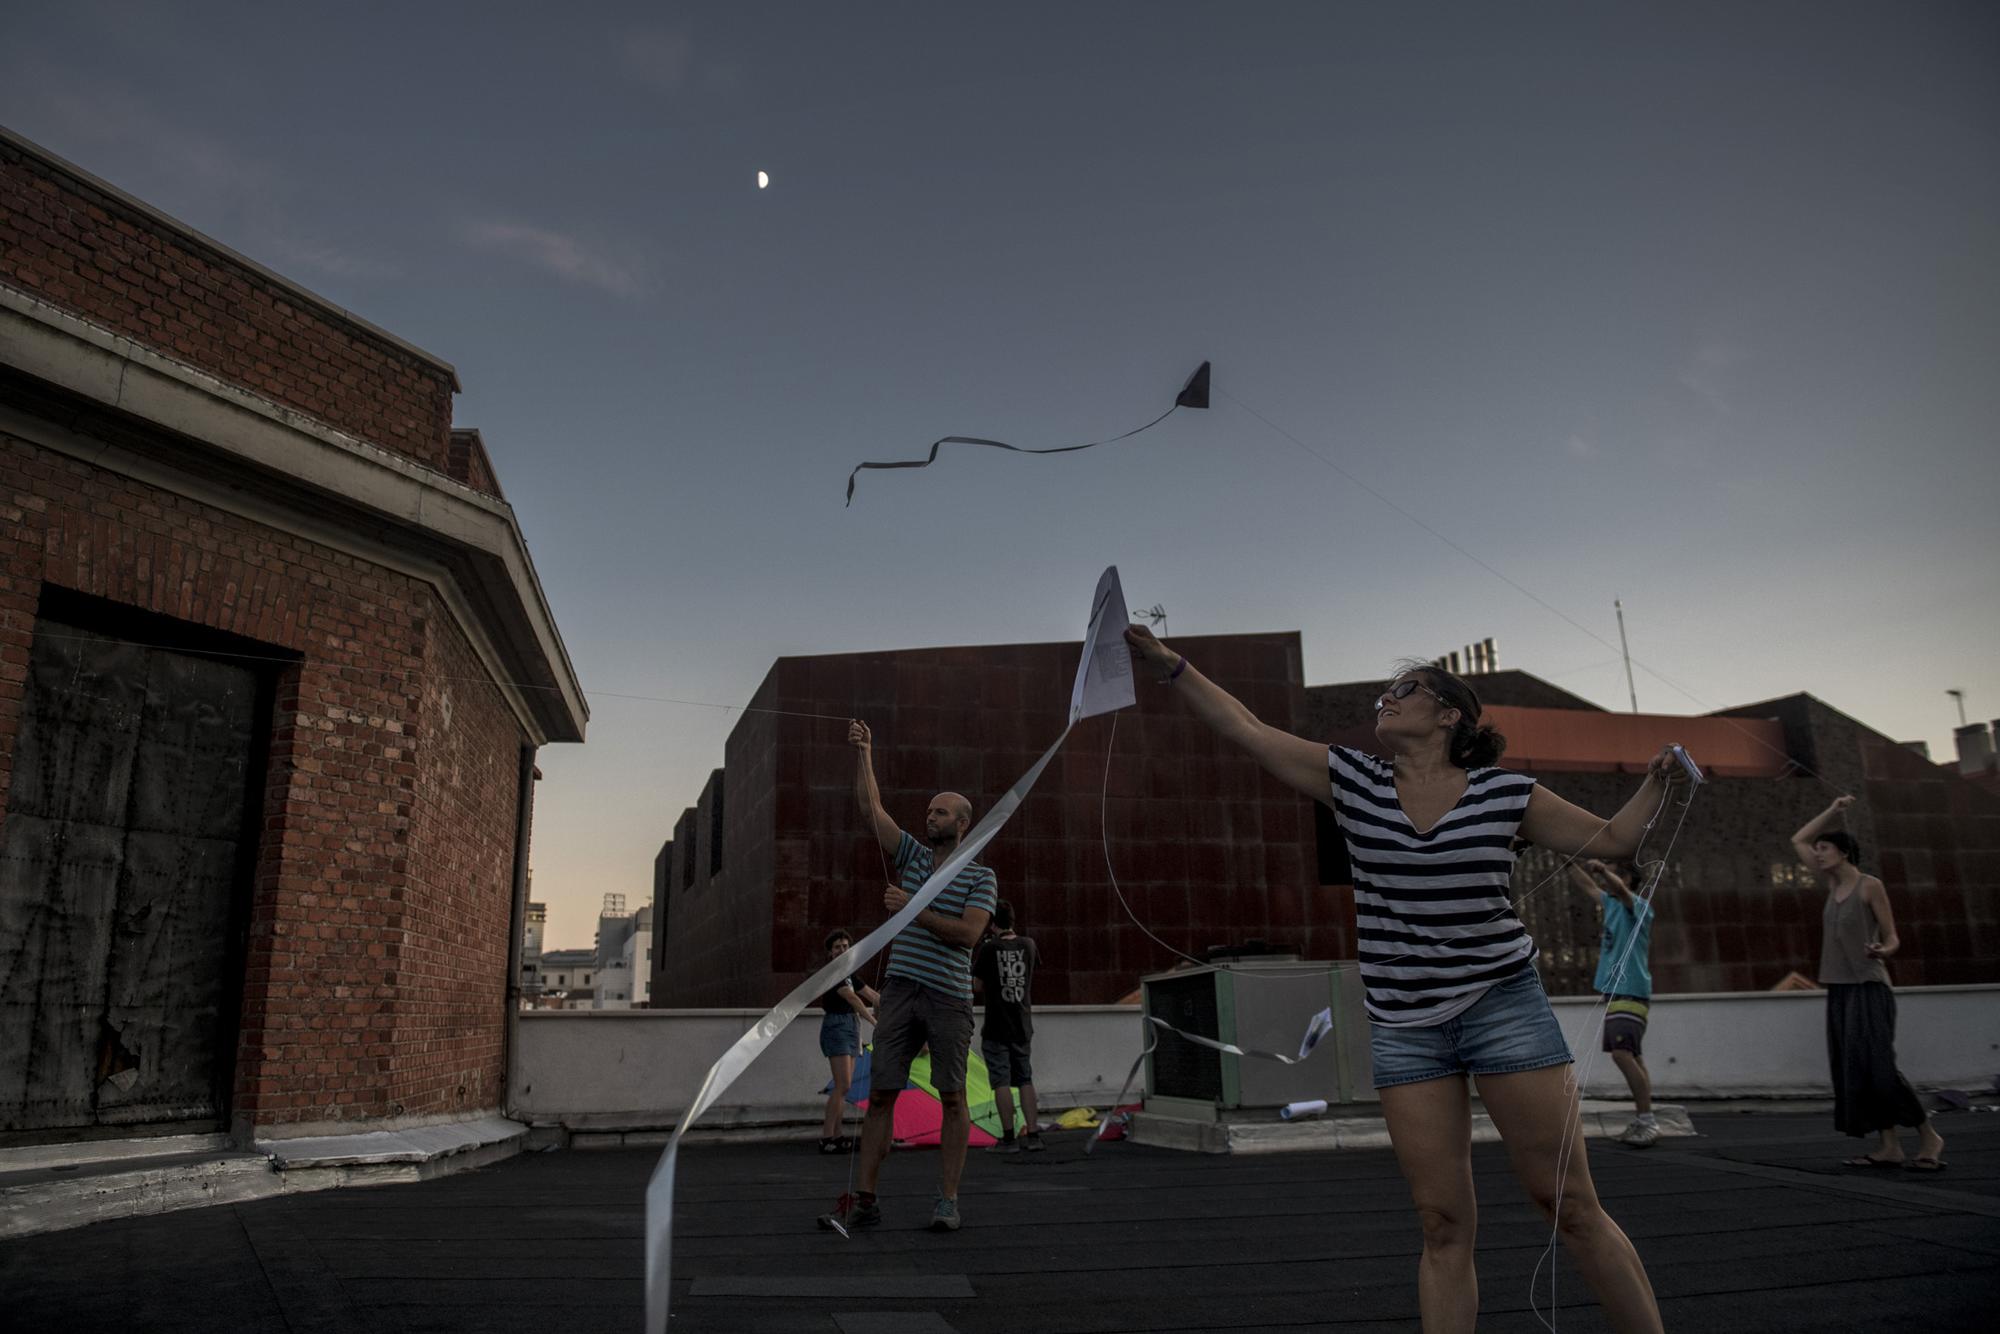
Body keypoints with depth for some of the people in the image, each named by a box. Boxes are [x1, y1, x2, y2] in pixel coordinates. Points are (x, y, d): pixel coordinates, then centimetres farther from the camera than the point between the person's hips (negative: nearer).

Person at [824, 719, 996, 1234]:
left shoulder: (981, 876, 2)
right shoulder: (912, 855, 14)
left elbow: (968, 933, -12)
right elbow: (872, 809, 7)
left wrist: (912, 910, -15)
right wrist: (863, 753, 1)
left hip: (949, 998, -3)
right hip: (899, 992, 4)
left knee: (952, 1098, 0)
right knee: (880, 1095, 1)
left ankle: (947, 1203, 6)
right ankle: (864, 1199, 5)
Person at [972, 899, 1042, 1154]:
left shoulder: (989, 948, -12)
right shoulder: (1028, 945, 0)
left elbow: (978, 985, -5)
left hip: (996, 1026, -4)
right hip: (1022, 1025, 4)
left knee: (1001, 1081, 0)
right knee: (1025, 1079, 12)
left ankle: (1008, 1138, 0)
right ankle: (1032, 1135, 11)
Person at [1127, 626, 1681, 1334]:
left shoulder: (1507, 794, -1)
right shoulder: (1354, 782, 2)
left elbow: (1612, 838, 9)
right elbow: (1247, 728, 0)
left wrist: (1657, 783, -8)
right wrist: (1169, 663, -2)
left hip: (1504, 1005, -1)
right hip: (1402, 1027, 2)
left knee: (1572, 1207, 2)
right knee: (1442, 1227, 4)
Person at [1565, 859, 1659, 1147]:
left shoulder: (1640, 907, -9)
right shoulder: (1611, 904, 14)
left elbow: (1621, 889, -31)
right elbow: (1585, 885, 25)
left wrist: (1601, 868, -45)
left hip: (1631, 993, -9)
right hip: (1614, 993, 9)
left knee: (1622, 1053, -19)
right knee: (1632, 1057, 9)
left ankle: (1648, 1121, -16)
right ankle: (1642, 1122, 13)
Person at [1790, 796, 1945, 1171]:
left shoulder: (1870, 886, -6)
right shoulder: (1833, 884, 12)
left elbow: (1893, 939, -5)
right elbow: (1798, 841, 20)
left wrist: (1881, 951, -27)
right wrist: (1833, 811, 18)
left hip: (1869, 989, -7)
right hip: (1839, 992, 7)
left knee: (1877, 1067, -13)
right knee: (1850, 1070, 2)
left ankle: (1929, 1136, 1)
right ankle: (1889, 1146, 5)